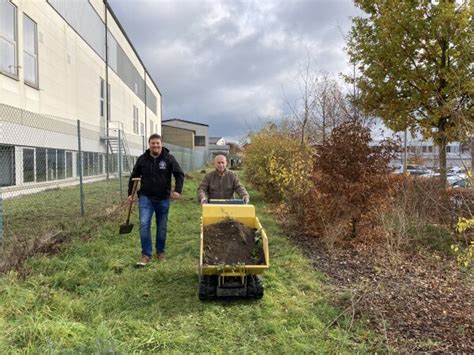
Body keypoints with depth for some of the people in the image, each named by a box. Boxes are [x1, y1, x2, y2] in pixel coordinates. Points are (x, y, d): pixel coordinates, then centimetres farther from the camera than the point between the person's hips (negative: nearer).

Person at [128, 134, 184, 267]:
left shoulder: (169, 158, -4)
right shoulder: (142, 159, 1)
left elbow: (179, 174, -4)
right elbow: (134, 176, 11)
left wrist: (178, 190, -16)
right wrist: (130, 193, 6)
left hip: (163, 199, 0)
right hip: (145, 197, 0)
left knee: (162, 227, 9)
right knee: (144, 224, -11)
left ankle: (160, 251, 26)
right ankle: (146, 254, -2)